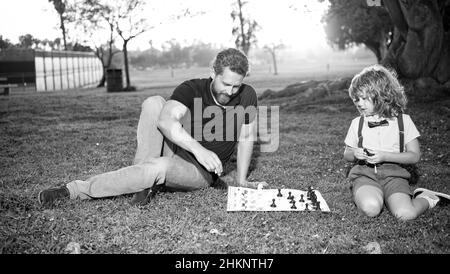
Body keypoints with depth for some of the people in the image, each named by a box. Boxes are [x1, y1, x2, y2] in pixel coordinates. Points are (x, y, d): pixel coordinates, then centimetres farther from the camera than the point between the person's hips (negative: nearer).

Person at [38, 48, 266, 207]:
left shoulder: (246, 96, -9)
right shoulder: (192, 90, -14)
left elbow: (246, 138, 3)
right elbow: (166, 121, -33)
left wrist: (241, 180, 2)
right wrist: (198, 148, -49)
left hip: (201, 172, 0)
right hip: (175, 150, 1)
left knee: (162, 166, -36)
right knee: (154, 102, -23)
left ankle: (72, 191, -22)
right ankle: (148, 181, -20)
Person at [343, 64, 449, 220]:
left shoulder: (403, 120, 5)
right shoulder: (357, 123, 10)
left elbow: (414, 156, 1)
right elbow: (346, 154, 16)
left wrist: (384, 156, -12)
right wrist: (354, 154, -9)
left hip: (393, 173, 1)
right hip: (364, 174, 0)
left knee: (405, 214, -25)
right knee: (371, 208, -34)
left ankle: (426, 199, 4)